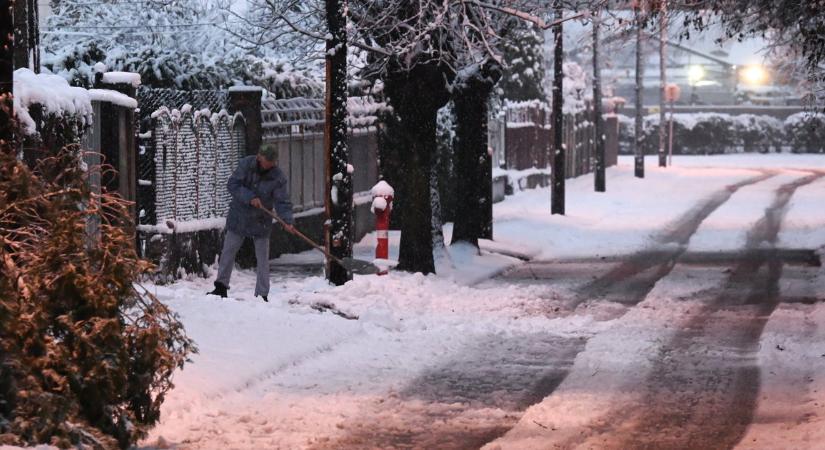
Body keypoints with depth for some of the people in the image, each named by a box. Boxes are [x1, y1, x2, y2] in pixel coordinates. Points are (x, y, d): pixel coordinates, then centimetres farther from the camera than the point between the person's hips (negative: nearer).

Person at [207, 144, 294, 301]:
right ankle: (221, 287, 20)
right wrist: (250, 198, -29)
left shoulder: (279, 178, -14)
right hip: (239, 217, 1)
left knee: (262, 259, 1)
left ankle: (262, 295, 8)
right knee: (227, 253, 8)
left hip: (261, 222, -1)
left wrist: (287, 221, -34)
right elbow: (232, 184, -17)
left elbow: (283, 202, -17)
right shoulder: (246, 164, -13)